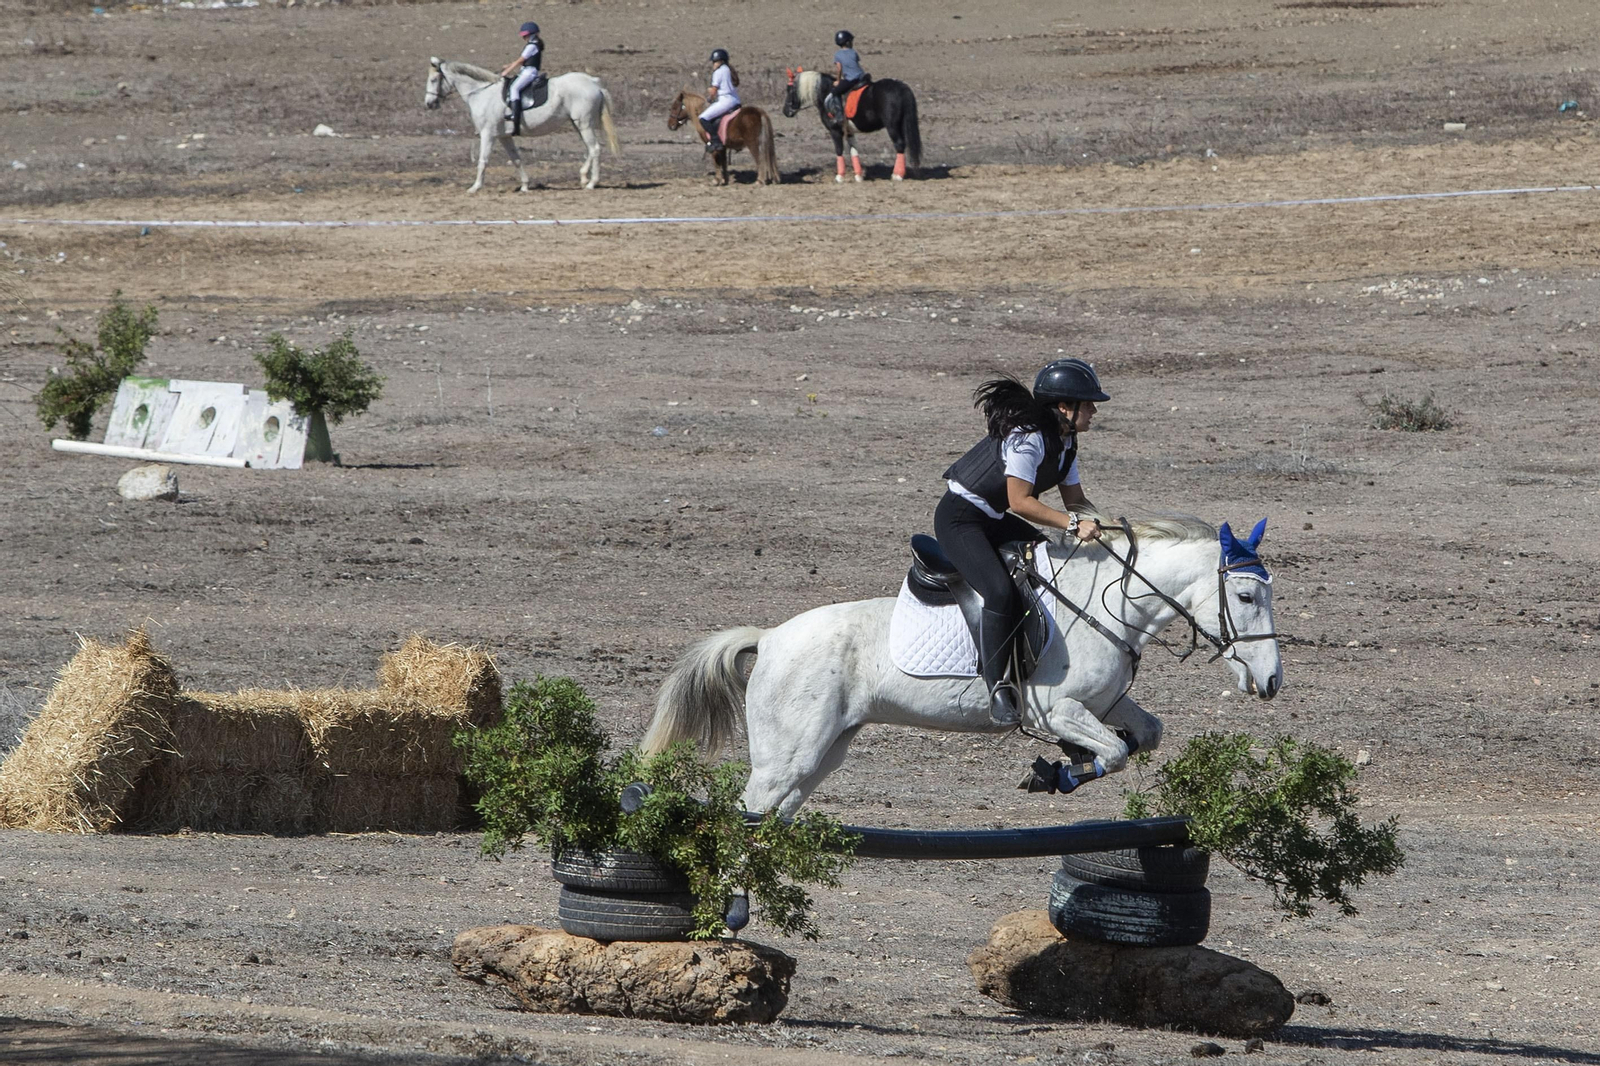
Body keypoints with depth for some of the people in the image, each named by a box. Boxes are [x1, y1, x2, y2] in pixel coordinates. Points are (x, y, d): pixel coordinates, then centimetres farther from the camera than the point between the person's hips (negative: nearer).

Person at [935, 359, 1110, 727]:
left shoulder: (1064, 441, 6)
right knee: (1001, 592, -29)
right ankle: (998, 686, -22)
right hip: (959, 519, -10)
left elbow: (1075, 499, 13)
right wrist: (1074, 523, -33)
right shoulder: (1027, 437, -25)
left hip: (994, 519, 10)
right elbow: (1020, 502, -30)